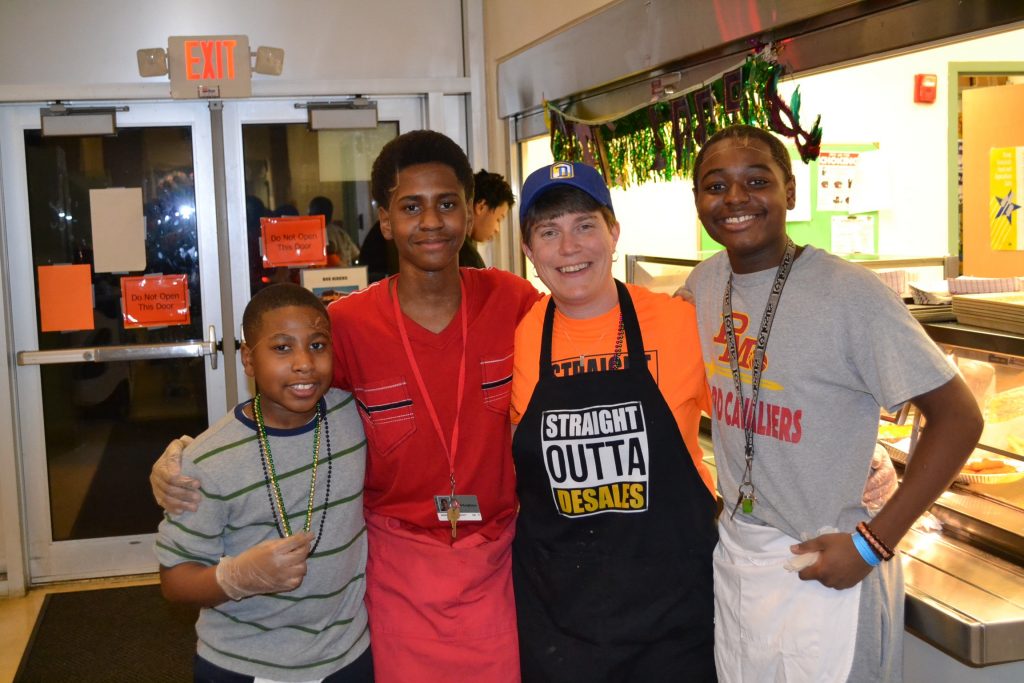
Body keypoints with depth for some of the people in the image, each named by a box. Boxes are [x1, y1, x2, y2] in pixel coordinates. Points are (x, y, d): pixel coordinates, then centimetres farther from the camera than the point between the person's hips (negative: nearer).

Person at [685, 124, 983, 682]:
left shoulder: (848, 292, -20)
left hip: (821, 568, -6)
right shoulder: (702, 285, -1)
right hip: (732, 553, 6)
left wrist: (873, 542, -18)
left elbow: (958, 417, -18)